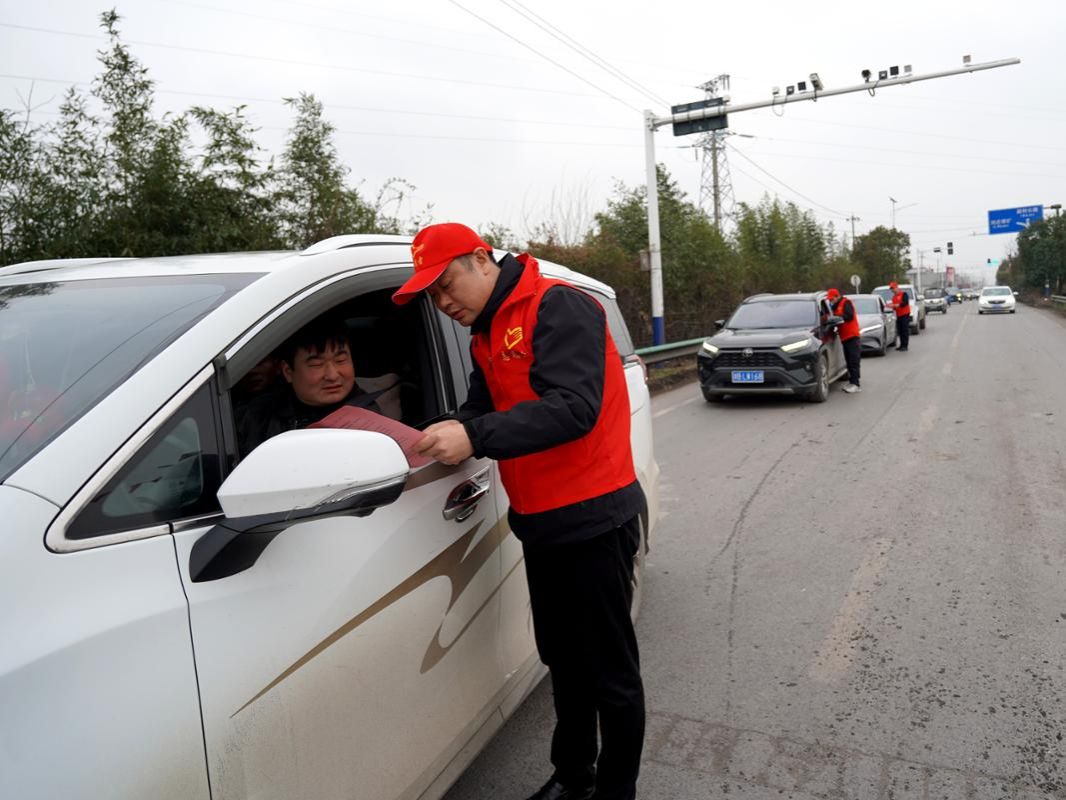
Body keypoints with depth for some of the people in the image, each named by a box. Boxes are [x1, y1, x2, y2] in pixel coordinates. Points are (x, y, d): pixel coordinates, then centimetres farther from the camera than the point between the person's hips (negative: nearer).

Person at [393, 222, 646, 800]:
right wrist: (442, 437, -10)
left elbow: (574, 407, -26)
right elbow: (481, 411, 9)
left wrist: (476, 437, -32)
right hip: (540, 522, 9)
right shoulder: (486, 336, 14)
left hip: (591, 517, -8)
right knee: (562, 659, 21)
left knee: (610, 669, 5)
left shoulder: (558, 307, -14)